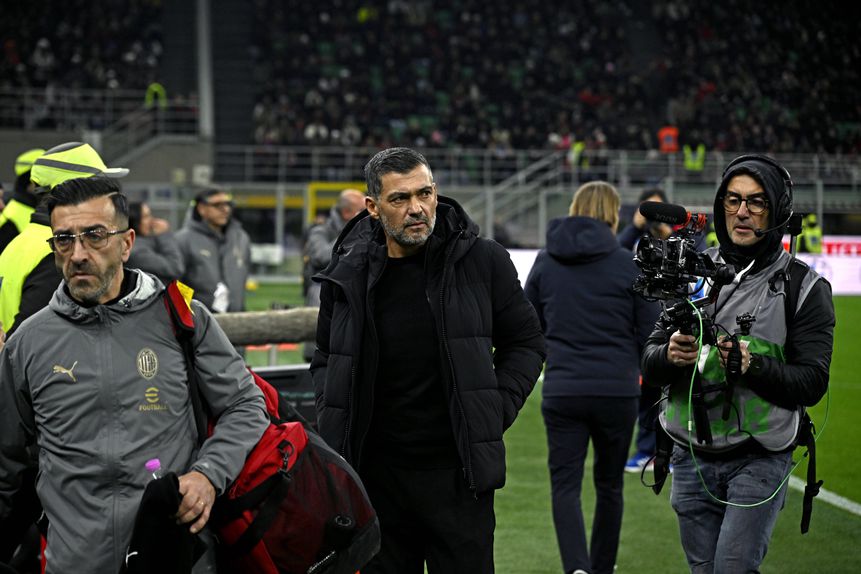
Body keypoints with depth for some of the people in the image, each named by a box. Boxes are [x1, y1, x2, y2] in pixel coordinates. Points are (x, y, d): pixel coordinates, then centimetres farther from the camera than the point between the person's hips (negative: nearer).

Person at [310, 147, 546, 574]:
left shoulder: (482, 261, -3)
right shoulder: (348, 274, 2)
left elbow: (526, 342, 8)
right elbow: (326, 357, 19)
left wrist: (496, 411, -3)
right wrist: (332, 423, 5)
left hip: (458, 475, -2)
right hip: (374, 477, 2)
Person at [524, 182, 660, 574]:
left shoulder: (545, 261, 4)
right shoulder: (628, 263, -4)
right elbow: (650, 331, -2)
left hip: (561, 391, 1)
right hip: (617, 391, -1)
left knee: (565, 486, 0)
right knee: (609, 485, 16)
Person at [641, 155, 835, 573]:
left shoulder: (803, 287, -2)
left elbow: (812, 383, -8)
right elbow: (650, 366, 6)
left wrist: (753, 366, -25)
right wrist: (670, 355, -18)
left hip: (759, 458, -4)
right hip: (692, 456, 4)